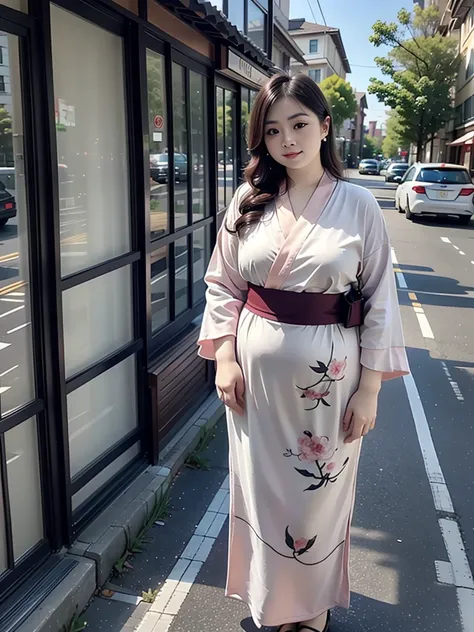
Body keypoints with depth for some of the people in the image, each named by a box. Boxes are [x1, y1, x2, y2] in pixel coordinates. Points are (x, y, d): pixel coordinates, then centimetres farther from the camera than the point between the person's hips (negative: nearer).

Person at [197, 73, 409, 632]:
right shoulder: (249, 201, 1)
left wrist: (370, 388, -6)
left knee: (320, 490, 13)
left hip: (328, 373, -2)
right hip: (256, 371, 2)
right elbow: (222, 283, 5)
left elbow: (379, 301, -4)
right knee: (260, 484, 16)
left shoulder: (358, 205, -6)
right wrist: (224, 358, -3)